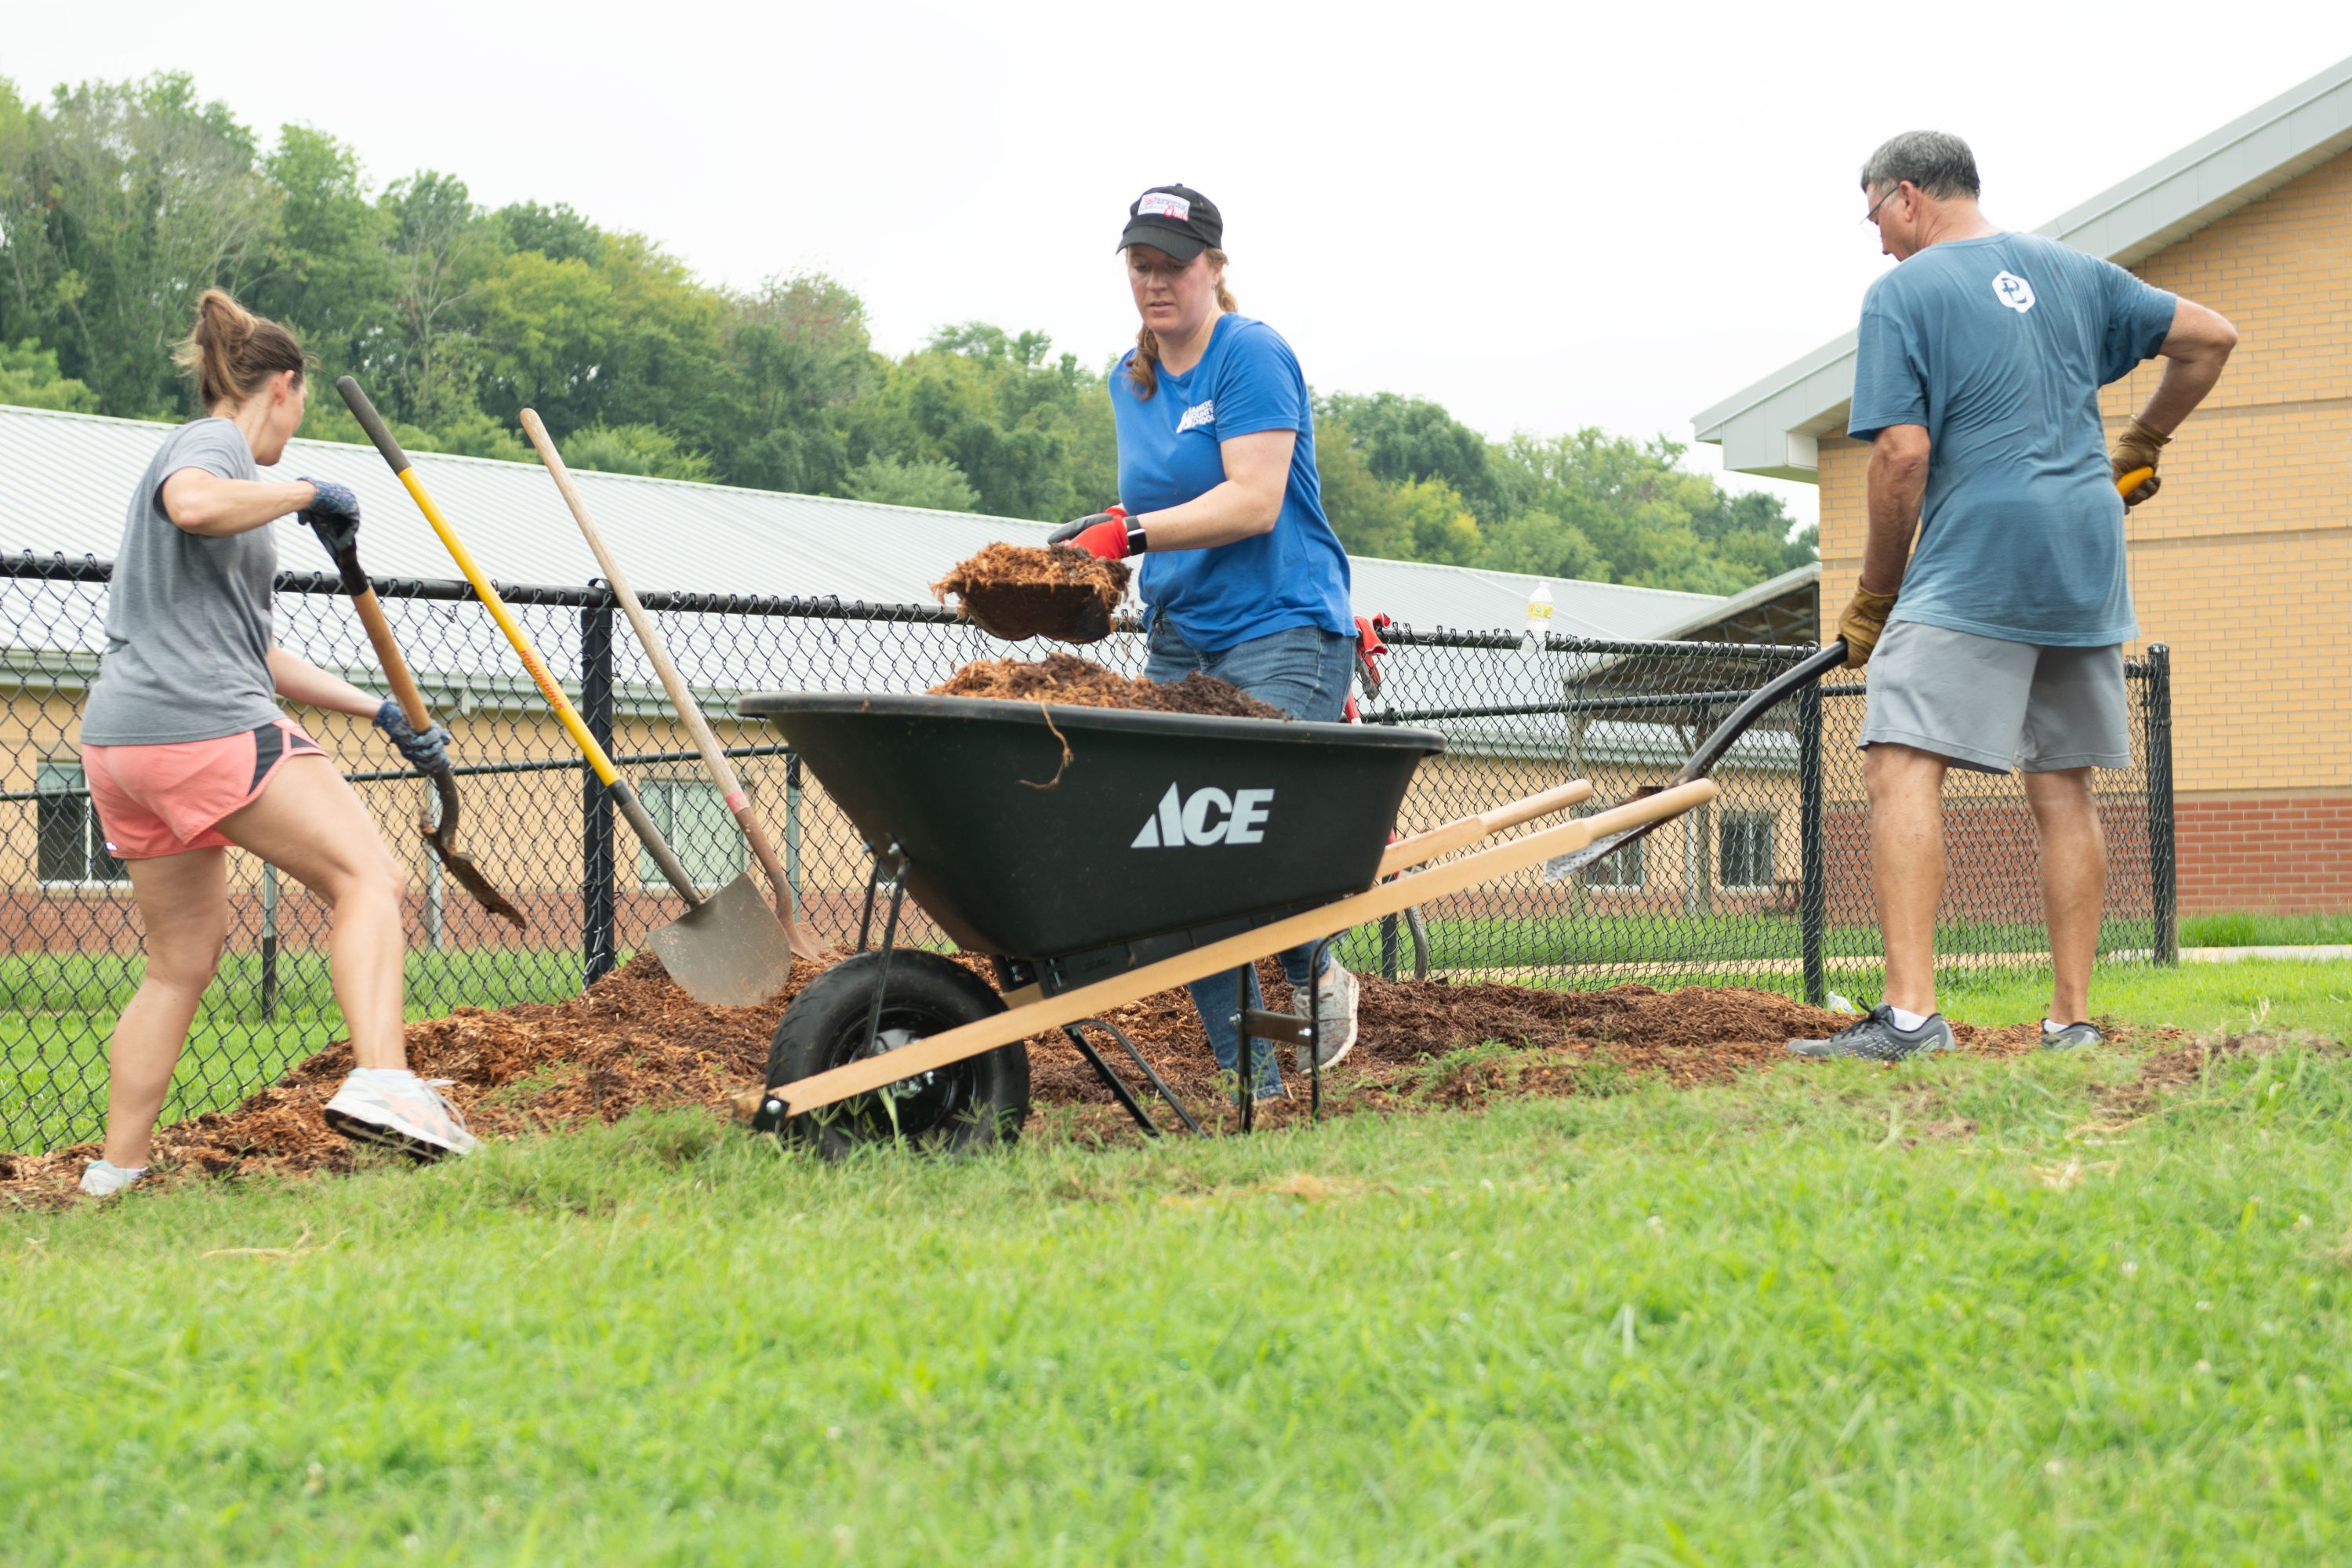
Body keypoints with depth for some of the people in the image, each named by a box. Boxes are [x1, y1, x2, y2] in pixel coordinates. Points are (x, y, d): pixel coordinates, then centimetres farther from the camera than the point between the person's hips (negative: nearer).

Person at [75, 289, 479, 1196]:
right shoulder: (208, 444, 0)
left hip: (121, 744, 10)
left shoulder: (202, 452, 29)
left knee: (182, 960, 16)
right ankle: (380, 1080, -28)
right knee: (366, 876, -9)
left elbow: (245, 652, 31)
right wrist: (306, 494, -12)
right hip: (204, 724, -10)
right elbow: (193, 505, -29)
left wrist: (380, 713, 28)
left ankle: (113, 1177, 15)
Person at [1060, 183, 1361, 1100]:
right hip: (1179, 643, 7)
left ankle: (1315, 977, 10)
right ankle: (1250, 1076, 1)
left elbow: (1254, 504, -18)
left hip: (1280, 637, -7)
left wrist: (1130, 534, -25)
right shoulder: (1130, 380, 16)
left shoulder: (1253, 357, -7)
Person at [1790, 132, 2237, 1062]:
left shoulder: (1903, 294, -1)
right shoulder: (2071, 271, 17)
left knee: (1901, 766, -13)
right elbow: (2209, 338, 19)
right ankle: (2071, 1019, 12)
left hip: (1975, 562, -7)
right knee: (2064, 788, 12)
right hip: (2087, 564, 7)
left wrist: (1874, 597, 1)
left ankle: (1911, 1013, -25)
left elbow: (1902, 452, -9)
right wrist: (2141, 444, 32)